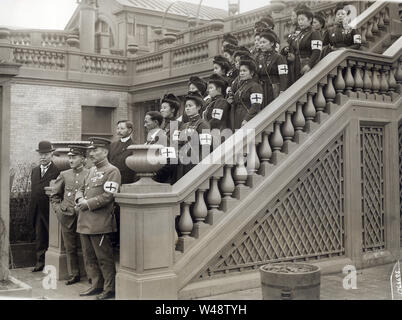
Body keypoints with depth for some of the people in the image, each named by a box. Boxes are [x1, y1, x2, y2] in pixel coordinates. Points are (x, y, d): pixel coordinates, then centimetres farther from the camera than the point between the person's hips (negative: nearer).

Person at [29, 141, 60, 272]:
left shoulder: (58, 171, -8)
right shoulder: (34, 170, 14)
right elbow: (33, 190, 18)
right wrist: (32, 209, 15)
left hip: (51, 210, -6)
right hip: (37, 211, 6)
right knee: (39, 237, 12)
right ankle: (40, 262, 22)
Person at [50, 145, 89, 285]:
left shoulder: (90, 174, -2)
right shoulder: (64, 175, 7)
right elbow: (54, 194, 17)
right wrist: (58, 209, 7)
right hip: (67, 217, 3)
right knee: (70, 248, 9)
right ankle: (74, 274, 20)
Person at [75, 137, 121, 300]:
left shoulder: (112, 171, -8)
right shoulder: (92, 171, 18)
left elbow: (108, 196, -16)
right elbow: (81, 188, 21)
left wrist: (88, 204, -15)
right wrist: (80, 199, -1)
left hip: (100, 222, -8)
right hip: (85, 222, 8)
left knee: (104, 257, -1)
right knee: (89, 257, 13)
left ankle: (110, 288, 9)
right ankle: (97, 285, 24)